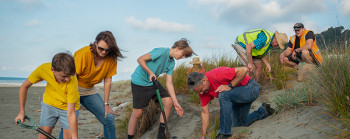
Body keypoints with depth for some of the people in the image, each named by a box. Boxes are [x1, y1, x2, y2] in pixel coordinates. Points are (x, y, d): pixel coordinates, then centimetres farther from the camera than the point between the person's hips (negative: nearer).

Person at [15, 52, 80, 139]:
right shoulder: (43, 69, -29)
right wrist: (22, 111, -5)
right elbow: (24, 86, -9)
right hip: (49, 103, 2)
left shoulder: (72, 82, -36)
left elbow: (71, 114, -30)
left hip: (68, 106, -2)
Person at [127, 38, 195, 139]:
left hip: (153, 82, 7)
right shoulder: (161, 52, -22)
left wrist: (176, 103, -3)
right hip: (139, 82, -7)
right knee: (137, 113, -6)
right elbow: (140, 59, -23)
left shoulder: (171, 63, 3)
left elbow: (169, 83, 1)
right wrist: (150, 73, -22)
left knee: (168, 101, -5)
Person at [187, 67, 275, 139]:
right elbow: (205, 113, -3)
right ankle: (263, 110, 40)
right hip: (237, 96, 9)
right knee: (239, 123, 20)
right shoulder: (202, 89, -8)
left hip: (250, 88, -9)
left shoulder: (217, 75, -33)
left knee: (223, 95, -34)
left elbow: (244, 70, -32)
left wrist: (229, 86, -29)